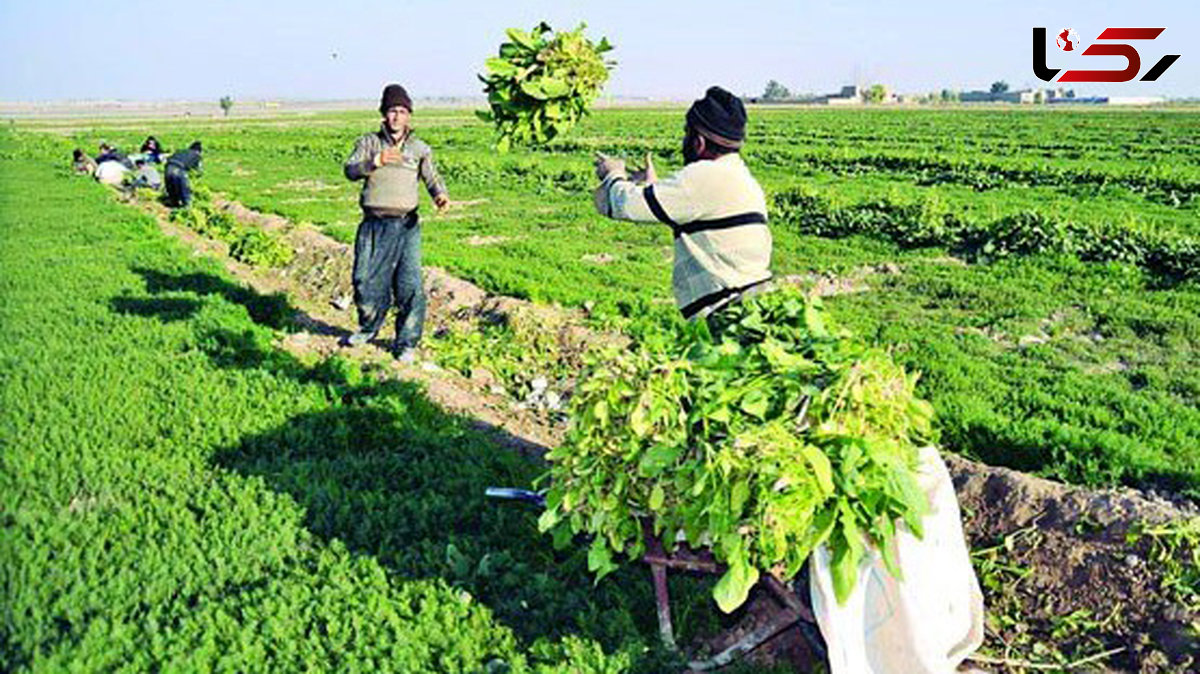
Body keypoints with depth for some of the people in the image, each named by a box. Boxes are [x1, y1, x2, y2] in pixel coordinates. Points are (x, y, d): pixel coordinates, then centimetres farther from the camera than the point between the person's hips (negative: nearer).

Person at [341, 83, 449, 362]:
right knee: (365, 280, 3)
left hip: (406, 225, 0)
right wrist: (375, 162, -24)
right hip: (373, 225, 1)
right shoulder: (368, 142, 9)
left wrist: (440, 195, -17)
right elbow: (350, 170, -5)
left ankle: (407, 343, 6)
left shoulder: (420, 149, 12)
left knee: (410, 285, -7)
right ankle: (369, 328, 31)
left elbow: (432, 178, 6)